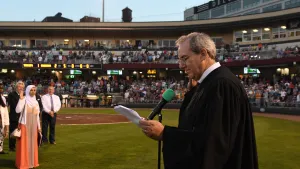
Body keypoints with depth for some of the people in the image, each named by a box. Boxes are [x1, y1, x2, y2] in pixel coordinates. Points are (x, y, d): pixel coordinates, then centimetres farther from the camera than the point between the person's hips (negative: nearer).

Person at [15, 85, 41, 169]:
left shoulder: (35, 101, 12)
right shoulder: (24, 99, -8)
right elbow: (18, 110, -22)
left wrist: (39, 126, 15)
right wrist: (21, 99, -27)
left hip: (33, 126, 6)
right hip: (25, 125, -6)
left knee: (33, 144, 11)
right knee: (24, 144, -2)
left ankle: (32, 162, 21)